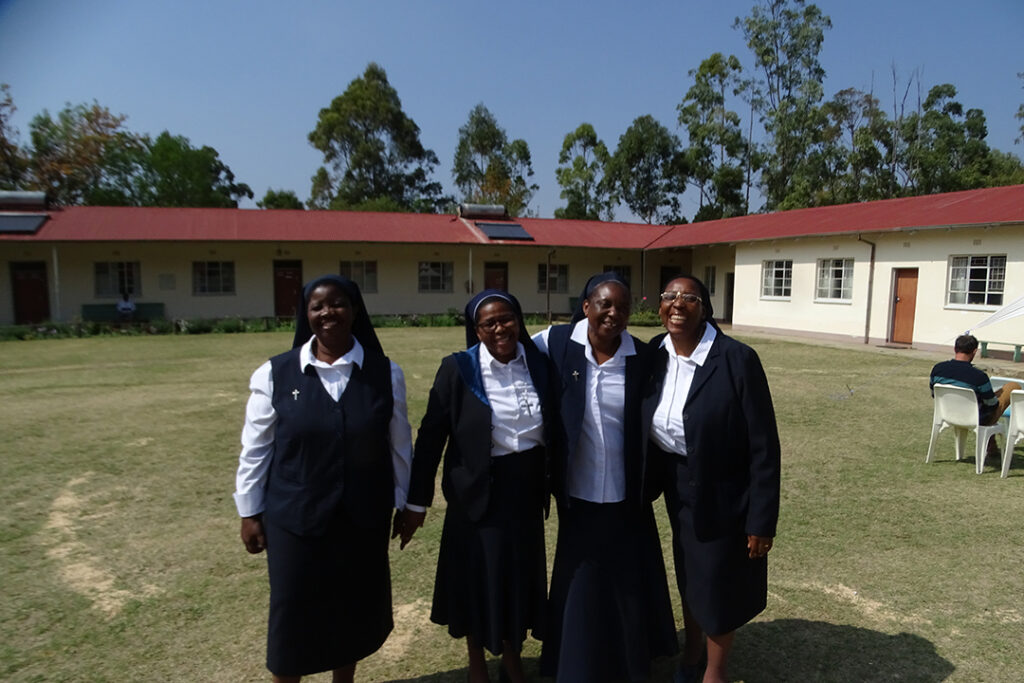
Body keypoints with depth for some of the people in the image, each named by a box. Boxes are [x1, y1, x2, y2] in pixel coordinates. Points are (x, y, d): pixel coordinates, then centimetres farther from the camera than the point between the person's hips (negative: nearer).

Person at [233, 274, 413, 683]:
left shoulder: (385, 373, -5)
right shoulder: (275, 374, -7)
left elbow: (399, 444, 2)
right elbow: (255, 450, -1)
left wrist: (403, 503, 6)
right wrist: (250, 513, 2)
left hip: (363, 518, 2)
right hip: (294, 518, -1)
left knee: (354, 608, 17)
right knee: (292, 613, 12)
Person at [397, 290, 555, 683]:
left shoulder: (539, 365, -3)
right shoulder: (458, 369, -13)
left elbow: (553, 430, 4)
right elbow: (430, 436, -10)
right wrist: (416, 501, -8)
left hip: (526, 491, 3)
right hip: (478, 494, -3)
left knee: (520, 580, 17)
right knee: (479, 581, 13)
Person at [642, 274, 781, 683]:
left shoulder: (737, 360, -23)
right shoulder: (653, 355, -8)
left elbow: (763, 446, -19)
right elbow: (644, 426, 4)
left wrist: (761, 520, -17)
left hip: (723, 495, -4)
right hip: (678, 492, 5)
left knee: (719, 584, 14)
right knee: (690, 576, 25)